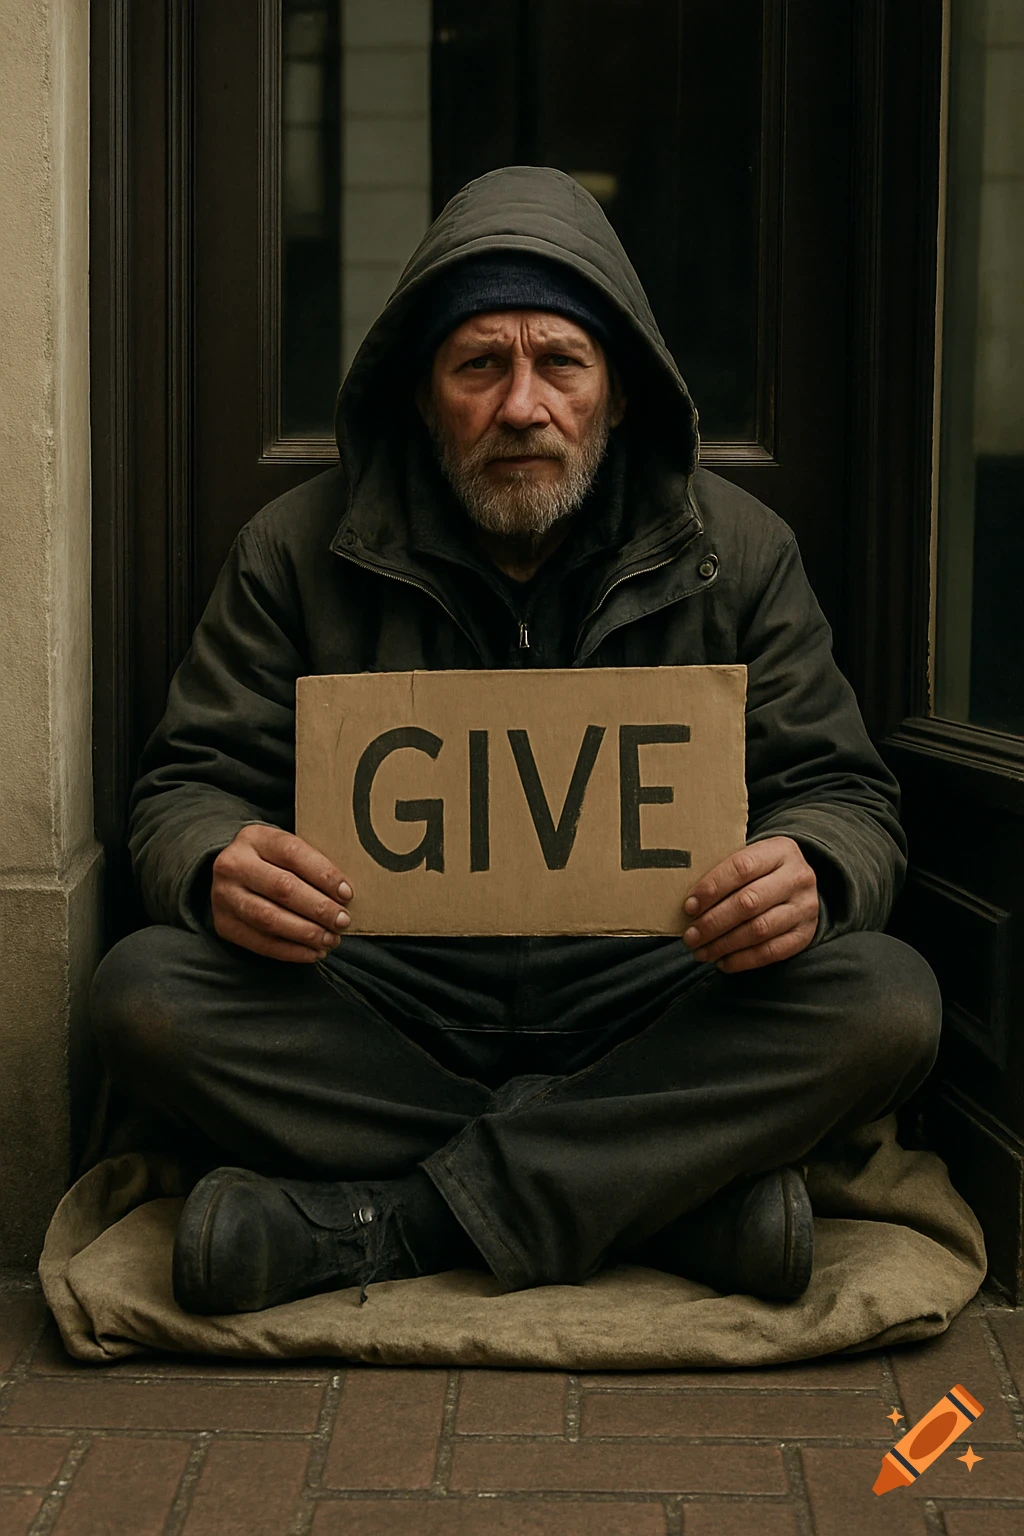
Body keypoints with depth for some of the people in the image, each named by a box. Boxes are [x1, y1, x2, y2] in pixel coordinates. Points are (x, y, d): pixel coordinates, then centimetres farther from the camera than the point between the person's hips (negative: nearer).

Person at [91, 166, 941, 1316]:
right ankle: (691, 1191, -24)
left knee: (888, 1001, -27)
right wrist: (220, 868, -25)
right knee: (144, 994, -28)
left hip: (640, 1001, 0)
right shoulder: (298, 550, 2)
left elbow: (844, 795, 3)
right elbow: (188, 787, 2)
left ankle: (361, 1226, -26)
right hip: (386, 996, 0)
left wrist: (807, 872, -24)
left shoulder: (736, 553, 3)